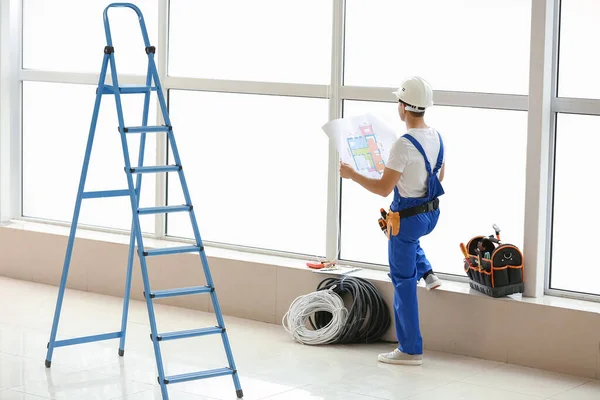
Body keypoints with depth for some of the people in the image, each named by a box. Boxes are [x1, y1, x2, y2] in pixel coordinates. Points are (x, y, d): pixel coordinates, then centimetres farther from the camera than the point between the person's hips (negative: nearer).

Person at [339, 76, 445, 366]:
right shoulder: (437, 138, 1)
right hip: (432, 213, 8)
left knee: (403, 282, 2)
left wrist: (351, 174, -11)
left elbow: (383, 188, -23)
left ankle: (410, 350, 7)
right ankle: (426, 273, 23)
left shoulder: (404, 145, -25)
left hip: (408, 218, -8)